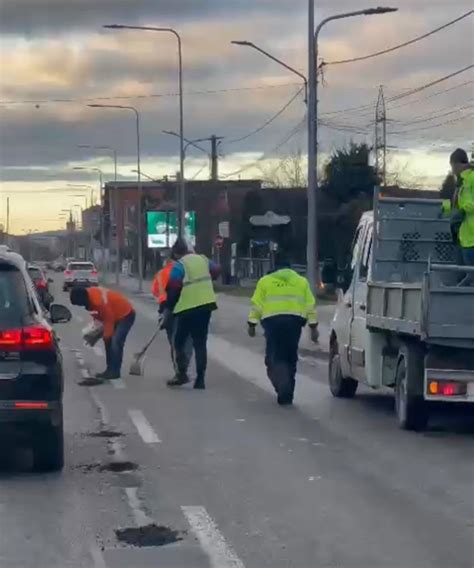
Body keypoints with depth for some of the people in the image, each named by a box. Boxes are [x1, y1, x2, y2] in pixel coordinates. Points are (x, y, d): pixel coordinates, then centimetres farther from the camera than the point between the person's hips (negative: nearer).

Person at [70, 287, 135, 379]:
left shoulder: (99, 301, -33)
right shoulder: (90, 293, -5)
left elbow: (109, 319, -24)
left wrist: (106, 336, -15)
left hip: (126, 315, -10)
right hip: (116, 314, 10)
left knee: (116, 342, -17)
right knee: (109, 341, 8)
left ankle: (115, 372, -12)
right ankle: (110, 370, 13)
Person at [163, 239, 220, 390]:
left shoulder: (179, 265, -11)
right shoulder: (203, 260, 8)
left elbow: (173, 288, -13)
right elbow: (216, 271, 24)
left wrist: (169, 307, 0)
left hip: (188, 308, -5)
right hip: (206, 305, 6)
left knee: (179, 341, 8)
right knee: (200, 343, 9)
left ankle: (182, 374, -1)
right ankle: (200, 379, 5)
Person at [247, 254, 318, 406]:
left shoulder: (265, 281, 11)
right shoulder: (301, 281, 15)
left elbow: (256, 305, 5)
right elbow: (311, 306, 10)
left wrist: (252, 324, 10)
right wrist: (313, 327, 12)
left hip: (272, 320, -2)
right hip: (295, 320, 2)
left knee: (274, 357, 0)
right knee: (290, 358, 10)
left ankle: (282, 386, -24)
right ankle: (287, 394, 12)